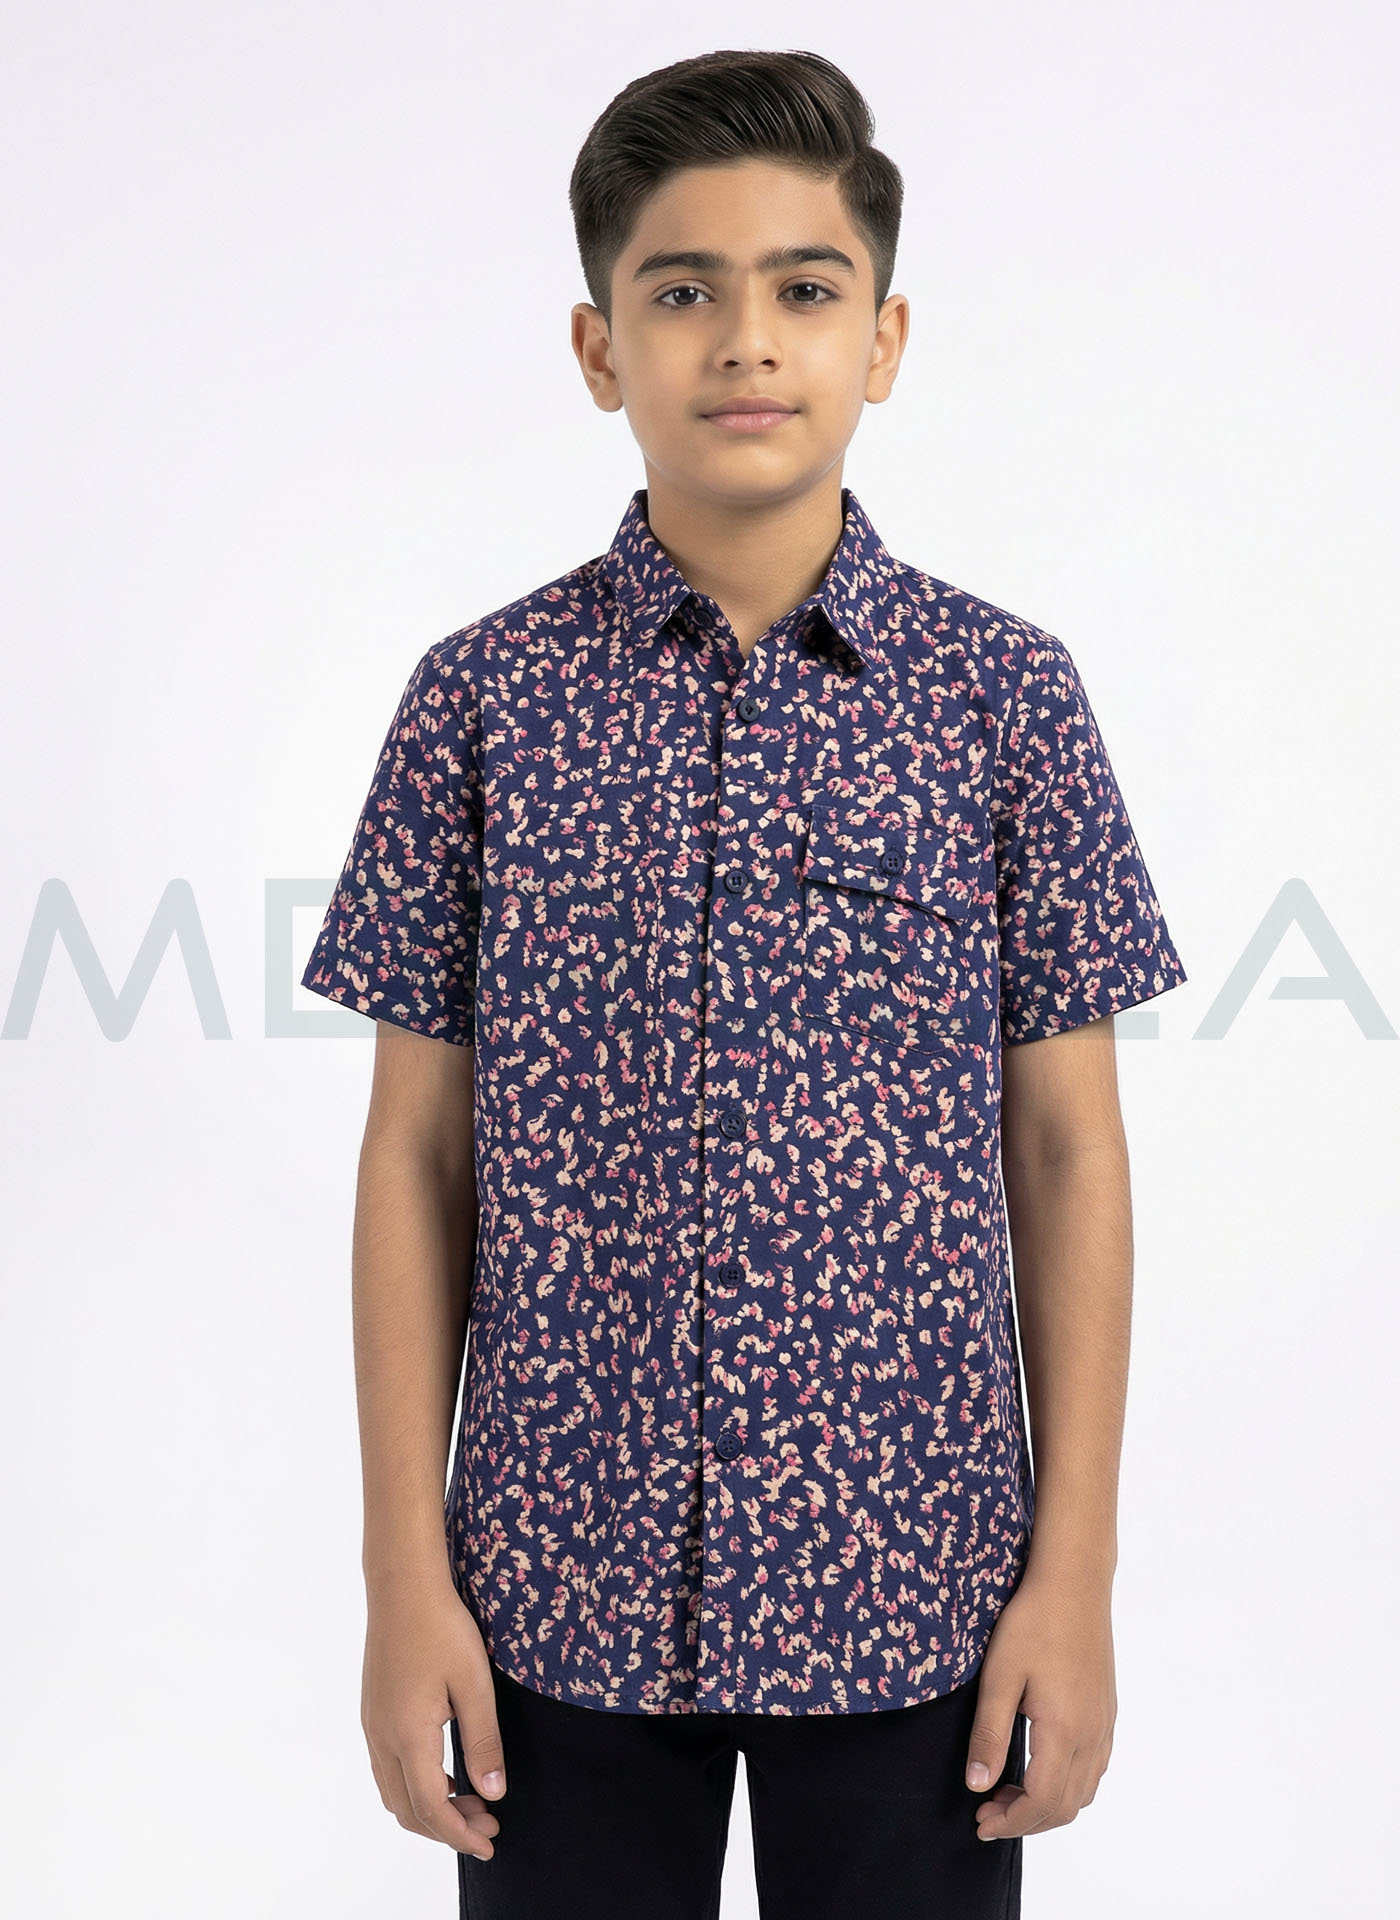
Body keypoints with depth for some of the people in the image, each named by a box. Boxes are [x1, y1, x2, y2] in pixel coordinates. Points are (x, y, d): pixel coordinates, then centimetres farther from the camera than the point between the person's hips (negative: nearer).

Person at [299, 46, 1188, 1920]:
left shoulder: (1005, 693, -2)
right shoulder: (484, 696, -2)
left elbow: (1067, 1148, 0)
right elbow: (418, 1153, 0)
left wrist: (1077, 1570, -2)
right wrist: (407, 1575, -2)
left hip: (911, 1581, 0)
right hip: (563, 1582, 1)